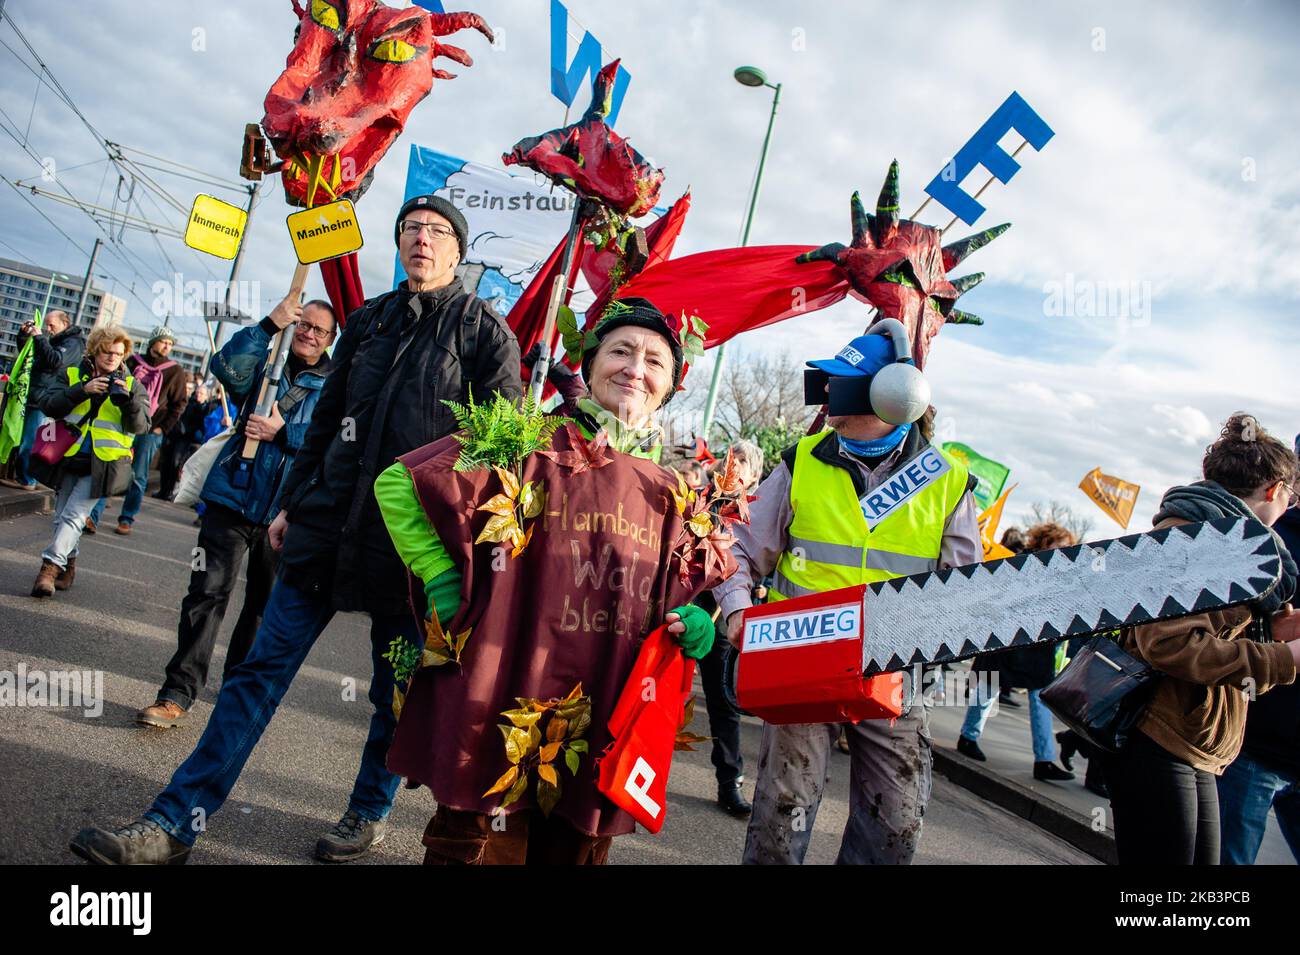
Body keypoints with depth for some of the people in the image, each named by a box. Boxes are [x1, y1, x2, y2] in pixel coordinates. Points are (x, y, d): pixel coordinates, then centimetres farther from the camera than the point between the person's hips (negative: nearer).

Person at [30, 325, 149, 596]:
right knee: (62, 516, 11)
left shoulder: (131, 384, 4)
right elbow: (51, 406, -6)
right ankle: (68, 565, 27)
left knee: (73, 515, -13)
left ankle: (51, 565, -11)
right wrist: (82, 390, -19)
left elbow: (141, 426, -5)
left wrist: (128, 399, -22)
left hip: (103, 464, -3)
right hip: (70, 459, 3)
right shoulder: (73, 375, 8)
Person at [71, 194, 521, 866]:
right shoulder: (367, 321, 14)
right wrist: (293, 502, 15)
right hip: (328, 525, 4)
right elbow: (325, 420, 18)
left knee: (397, 688, 9)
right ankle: (173, 825, 10)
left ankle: (369, 813, 30)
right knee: (262, 668, 3)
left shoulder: (484, 328, 1)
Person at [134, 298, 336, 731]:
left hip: (285, 511, 1)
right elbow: (227, 367, -13)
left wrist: (282, 432, -19)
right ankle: (179, 691, -1)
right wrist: (270, 322, -19)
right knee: (207, 591, -7)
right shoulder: (265, 361, 9)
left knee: (265, 603, 13)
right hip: (233, 495, 0)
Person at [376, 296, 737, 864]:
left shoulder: (673, 491, 8)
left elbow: (688, 588, 21)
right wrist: (441, 580, -8)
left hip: (606, 727, 4)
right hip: (501, 713, -4)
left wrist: (693, 623, -1)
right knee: (481, 848, 7)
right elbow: (398, 482, -3)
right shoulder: (532, 446, -5)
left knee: (573, 852, 18)